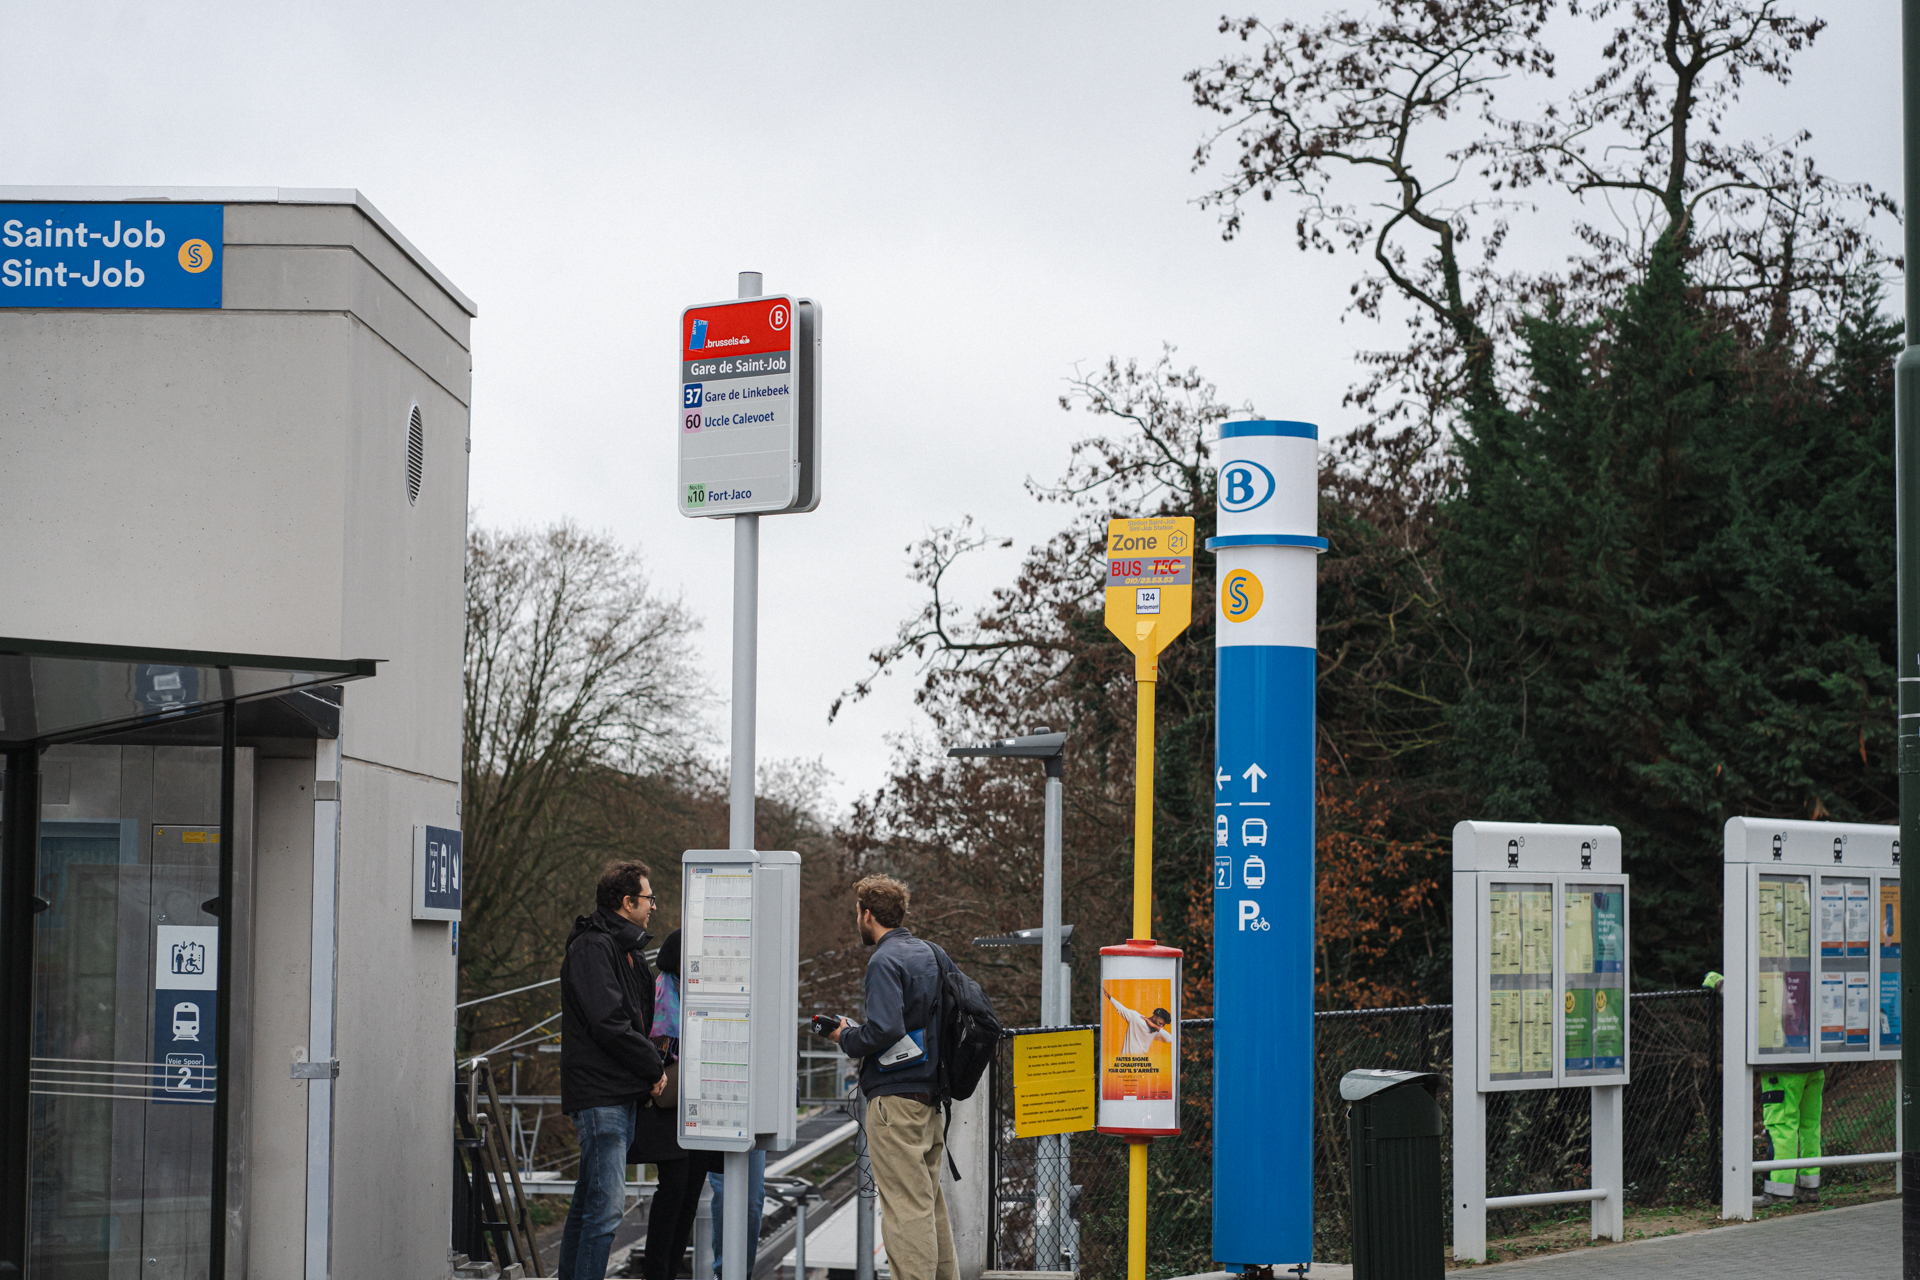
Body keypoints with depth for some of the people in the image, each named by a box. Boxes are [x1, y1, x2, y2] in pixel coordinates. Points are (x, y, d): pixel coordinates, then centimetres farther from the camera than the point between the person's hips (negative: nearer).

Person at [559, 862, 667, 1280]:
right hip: (599, 1093, -10)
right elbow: (608, 1023, -19)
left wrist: (651, 1065, 9)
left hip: (622, 1094, 10)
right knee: (606, 1207, -15)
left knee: (588, 1205, 13)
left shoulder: (626, 948, 20)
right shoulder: (592, 947, -11)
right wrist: (655, 1068, -9)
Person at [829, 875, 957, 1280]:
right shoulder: (929, 954, 14)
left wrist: (847, 1038, -5)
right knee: (931, 1201, 15)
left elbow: (884, 1030, -25)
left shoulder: (885, 962, -14)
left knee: (906, 1206, -8)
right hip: (931, 1094, 9)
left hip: (895, 1098, -9)